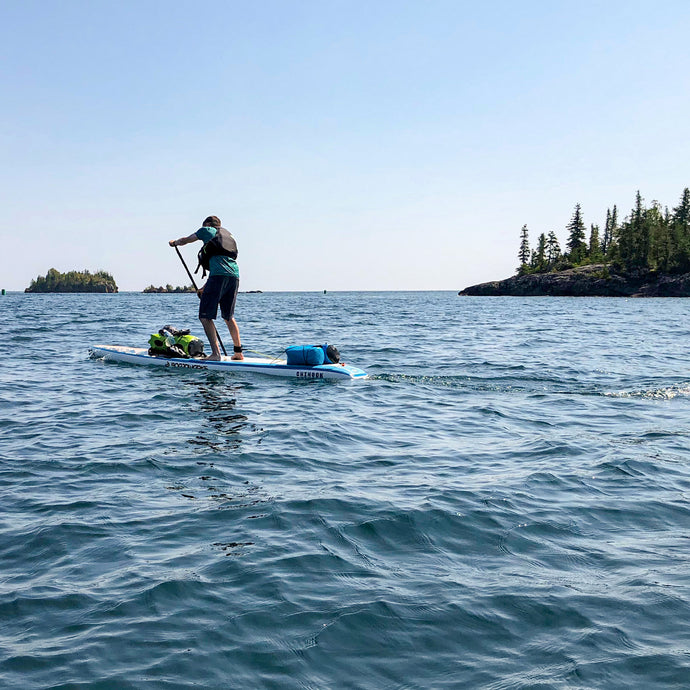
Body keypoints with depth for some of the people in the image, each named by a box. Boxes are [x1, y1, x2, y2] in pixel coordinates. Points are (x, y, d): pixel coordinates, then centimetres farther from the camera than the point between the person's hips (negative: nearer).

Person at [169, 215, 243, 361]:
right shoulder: (227, 236, 32)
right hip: (234, 276, 7)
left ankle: (216, 353, -15)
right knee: (228, 317, 19)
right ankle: (238, 352, 19)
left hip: (219, 276, -7)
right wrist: (205, 288, 35)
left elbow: (185, 240, 26)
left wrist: (174, 242, 50)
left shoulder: (207, 230, 13)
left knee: (205, 316, -5)